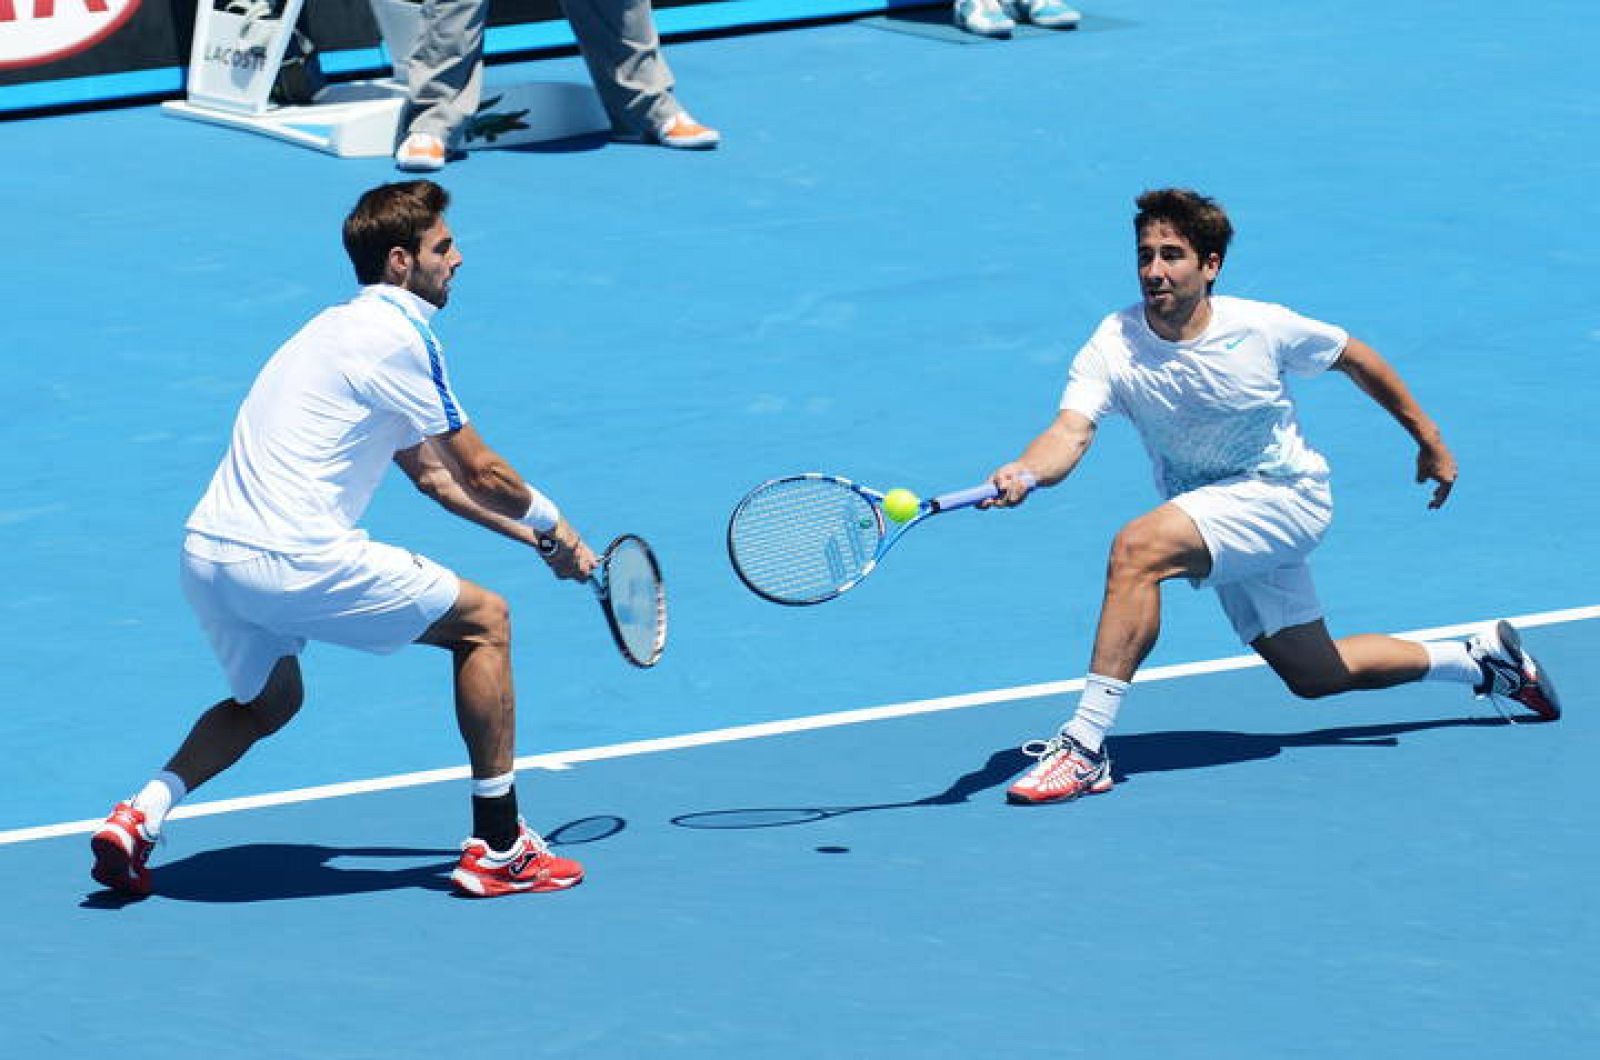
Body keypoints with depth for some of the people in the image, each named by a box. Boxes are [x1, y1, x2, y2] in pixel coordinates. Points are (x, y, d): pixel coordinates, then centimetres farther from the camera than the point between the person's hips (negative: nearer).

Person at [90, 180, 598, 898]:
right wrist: (553, 529, 15)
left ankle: (145, 811, 9)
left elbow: (432, 473, 30)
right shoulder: (399, 336, -6)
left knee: (267, 702, 33)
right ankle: (498, 847, 7)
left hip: (204, 556, 9)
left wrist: (534, 537, 28)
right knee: (483, 620, 6)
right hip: (293, 561, -9)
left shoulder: (342, 329, 24)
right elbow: (482, 474, -3)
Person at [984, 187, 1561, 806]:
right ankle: (1479, 660, 40)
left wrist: (1430, 441, 8)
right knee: (1313, 675, 16)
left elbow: (1355, 359, 0)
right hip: (1213, 514, 5)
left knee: (1136, 547, -29)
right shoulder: (1113, 349, -16)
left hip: (1286, 494, -5)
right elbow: (1070, 432, -31)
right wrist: (1026, 472, -55)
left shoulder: (1262, 329, -17)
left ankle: (1086, 745, -27)